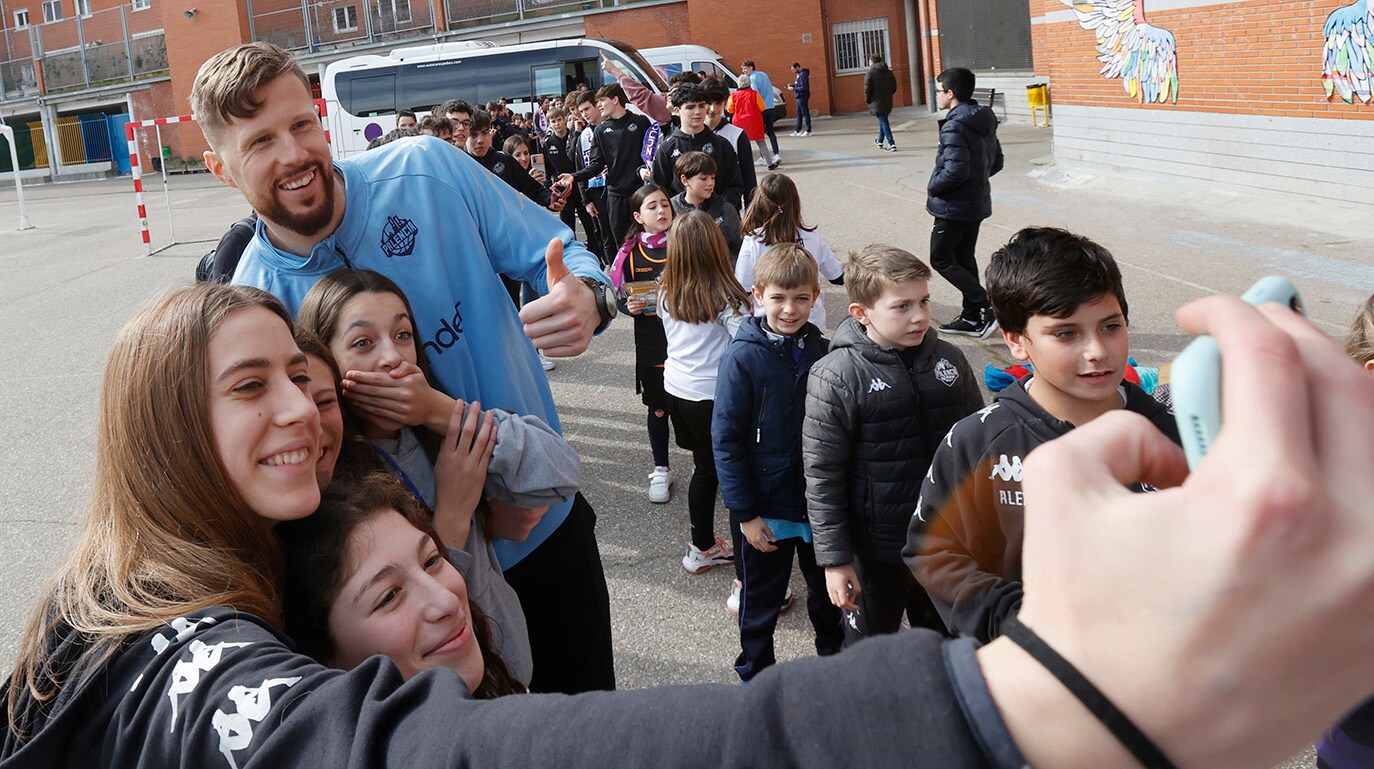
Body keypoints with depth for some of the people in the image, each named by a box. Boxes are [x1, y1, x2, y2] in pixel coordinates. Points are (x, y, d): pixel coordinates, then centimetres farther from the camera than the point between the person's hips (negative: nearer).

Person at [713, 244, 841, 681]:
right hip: (766, 507, -3)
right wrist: (745, 513, -15)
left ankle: (833, 654, 46)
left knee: (828, 591, 23)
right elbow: (726, 441, -14)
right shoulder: (743, 358, -16)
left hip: (821, 502, 4)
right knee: (762, 600, 15)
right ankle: (755, 674, 35)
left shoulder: (824, 354, -4)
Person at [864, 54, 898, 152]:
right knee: (883, 121, 22)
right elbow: (894, 87, 11)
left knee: (883, 122, -6)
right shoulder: (889, 72, 8)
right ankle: (880, 141, 37)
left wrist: (867, 100, 1)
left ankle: (891, 144, -14)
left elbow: (867, 89, -14)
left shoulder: (870, 73, -10)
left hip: (877, 103, -6)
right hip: (887, 102, 6)